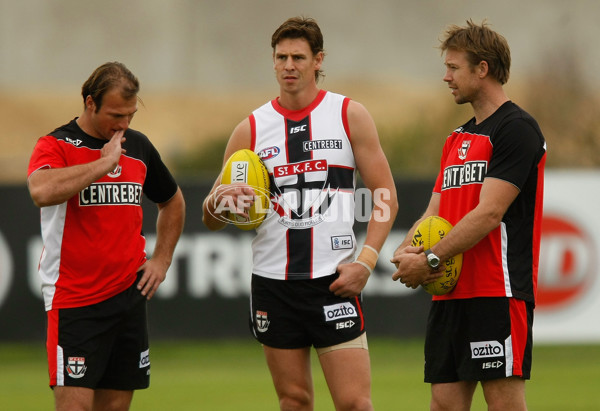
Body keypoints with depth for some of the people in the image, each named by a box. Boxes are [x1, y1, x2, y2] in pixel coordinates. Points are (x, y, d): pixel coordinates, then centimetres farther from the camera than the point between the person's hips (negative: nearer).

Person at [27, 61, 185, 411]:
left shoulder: (139, 146, 11)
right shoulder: (57, 145, -7)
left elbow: (173, 202, 29)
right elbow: (42, 191, -31)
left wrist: (162, 259, 17)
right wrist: (104, 162, -22)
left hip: (130, 296, 6)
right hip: (73, 300, -6)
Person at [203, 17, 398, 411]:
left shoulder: (350, 115, 2)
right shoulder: (252, 129, 6)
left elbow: (386, 197, 2)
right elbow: (212, 218, 10)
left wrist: (365, 262, -10)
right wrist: (217, 205, -15)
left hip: (333, 279, -2)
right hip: (273, 283, 2)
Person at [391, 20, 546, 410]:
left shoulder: (517, 128, -8)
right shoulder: (457, 139, 21)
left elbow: (489, 213, -15)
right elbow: (434, 213, 18)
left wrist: (431, 260, -14)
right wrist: (405, 252, -2)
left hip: (497, 293, -9)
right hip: (450, 291, 9)